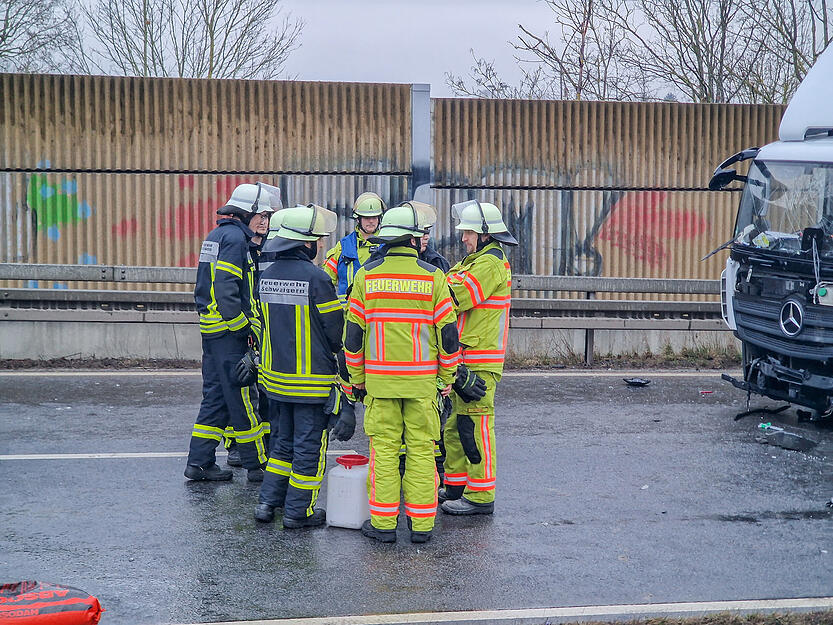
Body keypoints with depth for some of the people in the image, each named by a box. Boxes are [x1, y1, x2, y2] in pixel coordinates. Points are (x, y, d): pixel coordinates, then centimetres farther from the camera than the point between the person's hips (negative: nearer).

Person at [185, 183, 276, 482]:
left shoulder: (216, 235, 18)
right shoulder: (235, 238, -14)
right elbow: (226, 290, -23)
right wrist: (243, 329, -18)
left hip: (211, 327, 10)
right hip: (229, 333, -10)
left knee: (216, 395, 13)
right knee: (242, 397, -3)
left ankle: (199, 462, 15)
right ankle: (257, 464, 3)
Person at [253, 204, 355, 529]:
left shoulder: (267, 275, 4)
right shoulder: (316, 278, -18)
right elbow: (336, 329, -11)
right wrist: (333, 351, 10)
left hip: (275, 374, 7)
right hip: (312, 378, -7)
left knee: (283, 441, 20)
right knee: (309, 446, 4)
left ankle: (268, 502, 18)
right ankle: (298, 511, 10)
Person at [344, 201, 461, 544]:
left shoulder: (366, 275, 0)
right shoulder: (432, 276, -4)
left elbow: (353, 331, 3)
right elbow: (448, 331, -2)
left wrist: (357, 376, 13)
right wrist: (448, 376, 9)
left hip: (379, 376, 1)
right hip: (422, 377, -1)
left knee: (383, 448, 5)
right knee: (421, 448, 6)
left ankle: (383, 523, 6)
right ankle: (421, 524, 9)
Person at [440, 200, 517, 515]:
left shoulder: (491, 263, -13)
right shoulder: (476, 260, 21)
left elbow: (455, 297, -20)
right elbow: (451, 287, 15)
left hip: (479, 362, -10)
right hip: (464, 358, 10)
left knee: (474, 426, -8)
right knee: (455, 425, 15)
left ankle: (480, 496, -4)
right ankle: (456, 486, 25)